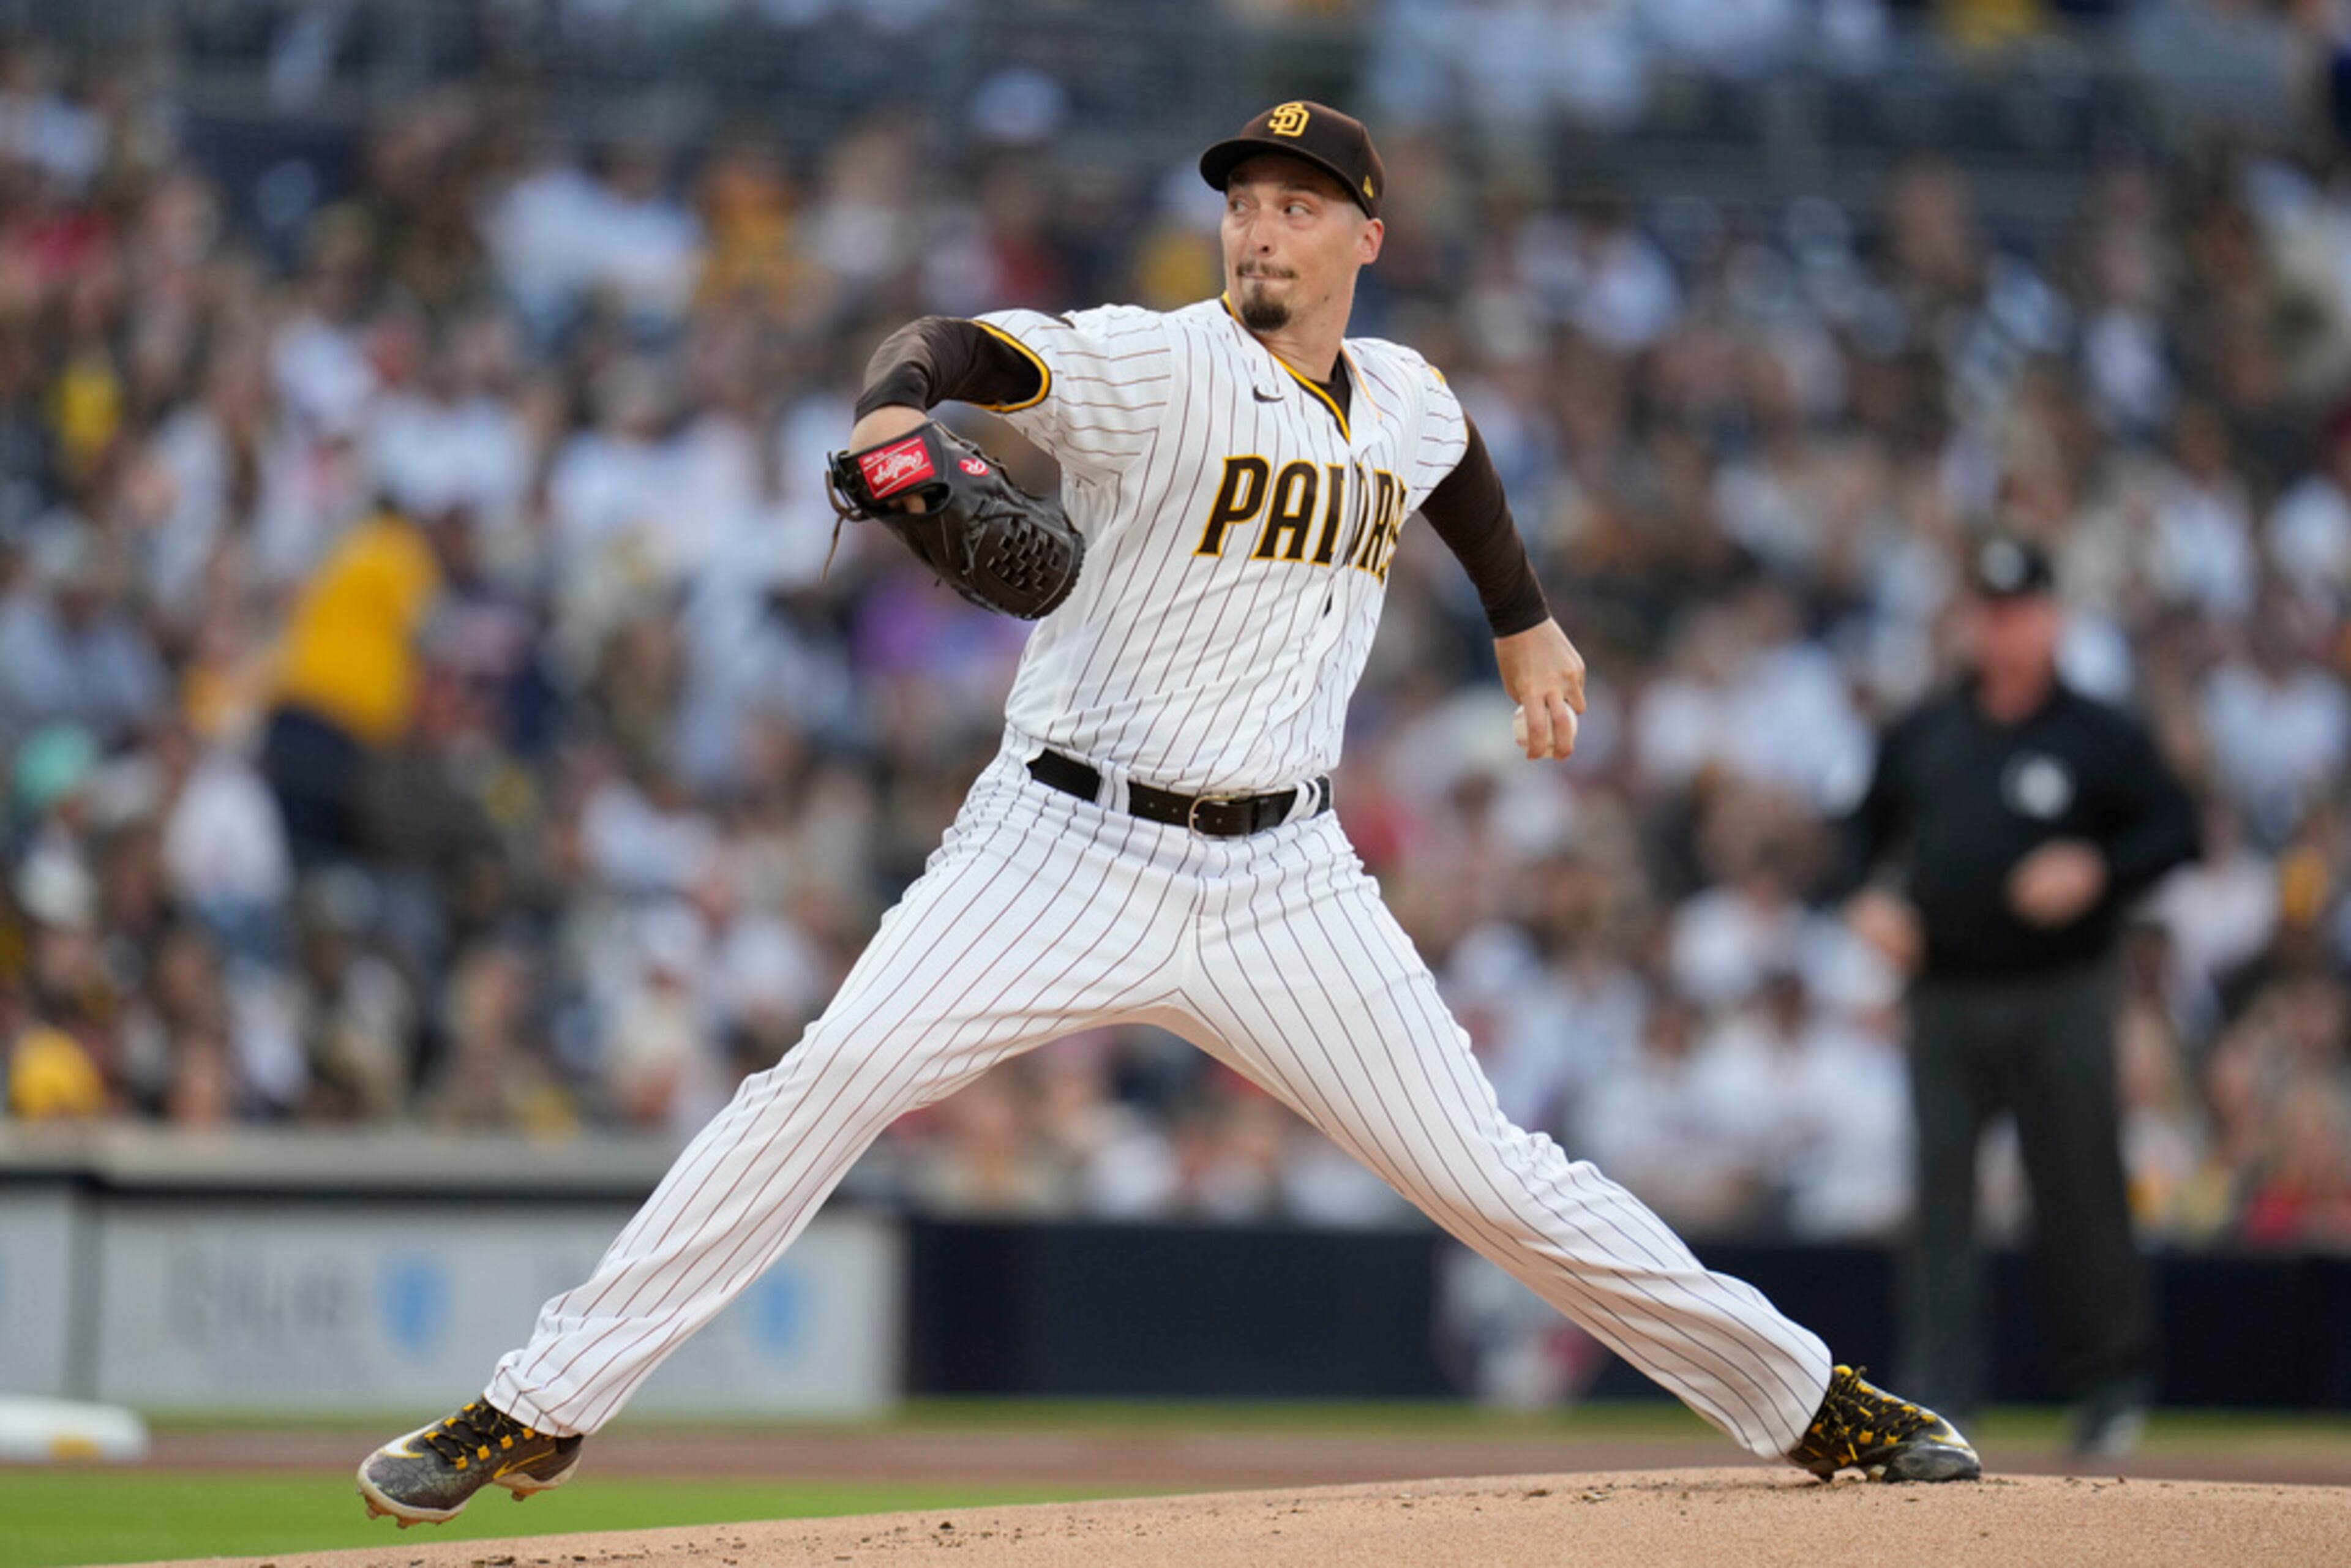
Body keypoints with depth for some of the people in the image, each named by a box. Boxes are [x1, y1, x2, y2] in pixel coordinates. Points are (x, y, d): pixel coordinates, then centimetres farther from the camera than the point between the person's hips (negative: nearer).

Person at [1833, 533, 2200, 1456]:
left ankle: (2112, 1381, 19)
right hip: (1946, 996, 3)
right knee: (1941, 1200, -4)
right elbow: (1864, 828, 21)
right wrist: (1863, 898, 1)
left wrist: (2098, 873, -17)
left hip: (2061, 999, -3)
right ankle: (1937, 1403, -6)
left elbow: (2178, 828, -1)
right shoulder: (1920, 738, 12)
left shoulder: (2100, 738, 2)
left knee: (2079, 1196, 1)